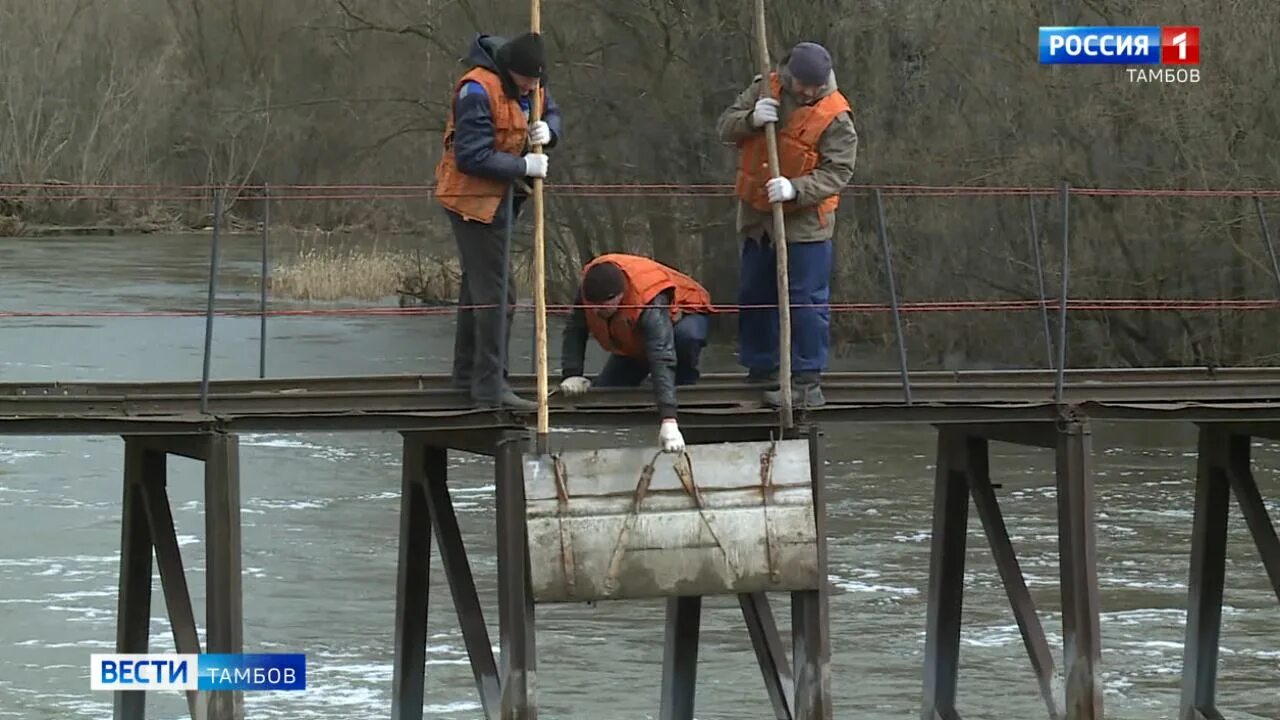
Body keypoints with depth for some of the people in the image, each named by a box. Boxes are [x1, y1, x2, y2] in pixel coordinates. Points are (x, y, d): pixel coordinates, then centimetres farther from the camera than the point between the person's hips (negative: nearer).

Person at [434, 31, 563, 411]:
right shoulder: (478, 90, -26)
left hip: (499, 195, 10)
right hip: (475, 196, -10)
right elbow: (472, 157, -27)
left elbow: (552, 112, 18)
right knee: (494, 291, -10)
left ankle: (467, 371, 34)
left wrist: (547, 130, -5)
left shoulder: (532, 84, 1)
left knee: (477, 283, 21)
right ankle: (490, 387, -9)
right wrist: (523, 167, -22)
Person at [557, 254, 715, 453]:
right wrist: (572, 375, -34)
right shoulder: (589, 284, -30)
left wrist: (668, 421, -60)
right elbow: (575, 330, -19)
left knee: (687, 336, -41)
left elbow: (663, 361, -52)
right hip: (634, 342, 5)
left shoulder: (650, 303, -46)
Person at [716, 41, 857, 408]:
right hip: (757, 214, 5)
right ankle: (760, 370, 27)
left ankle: (807, 382, -4)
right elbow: (726, 126, 0)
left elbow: (837, 172, -17)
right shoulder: (764, 90, -1)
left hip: (805, 220, -5)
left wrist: (795, 189, -32)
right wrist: (751, 119, -22)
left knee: (807, 302, -7)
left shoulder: (835, 117, -14)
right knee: (754, 296, 14)